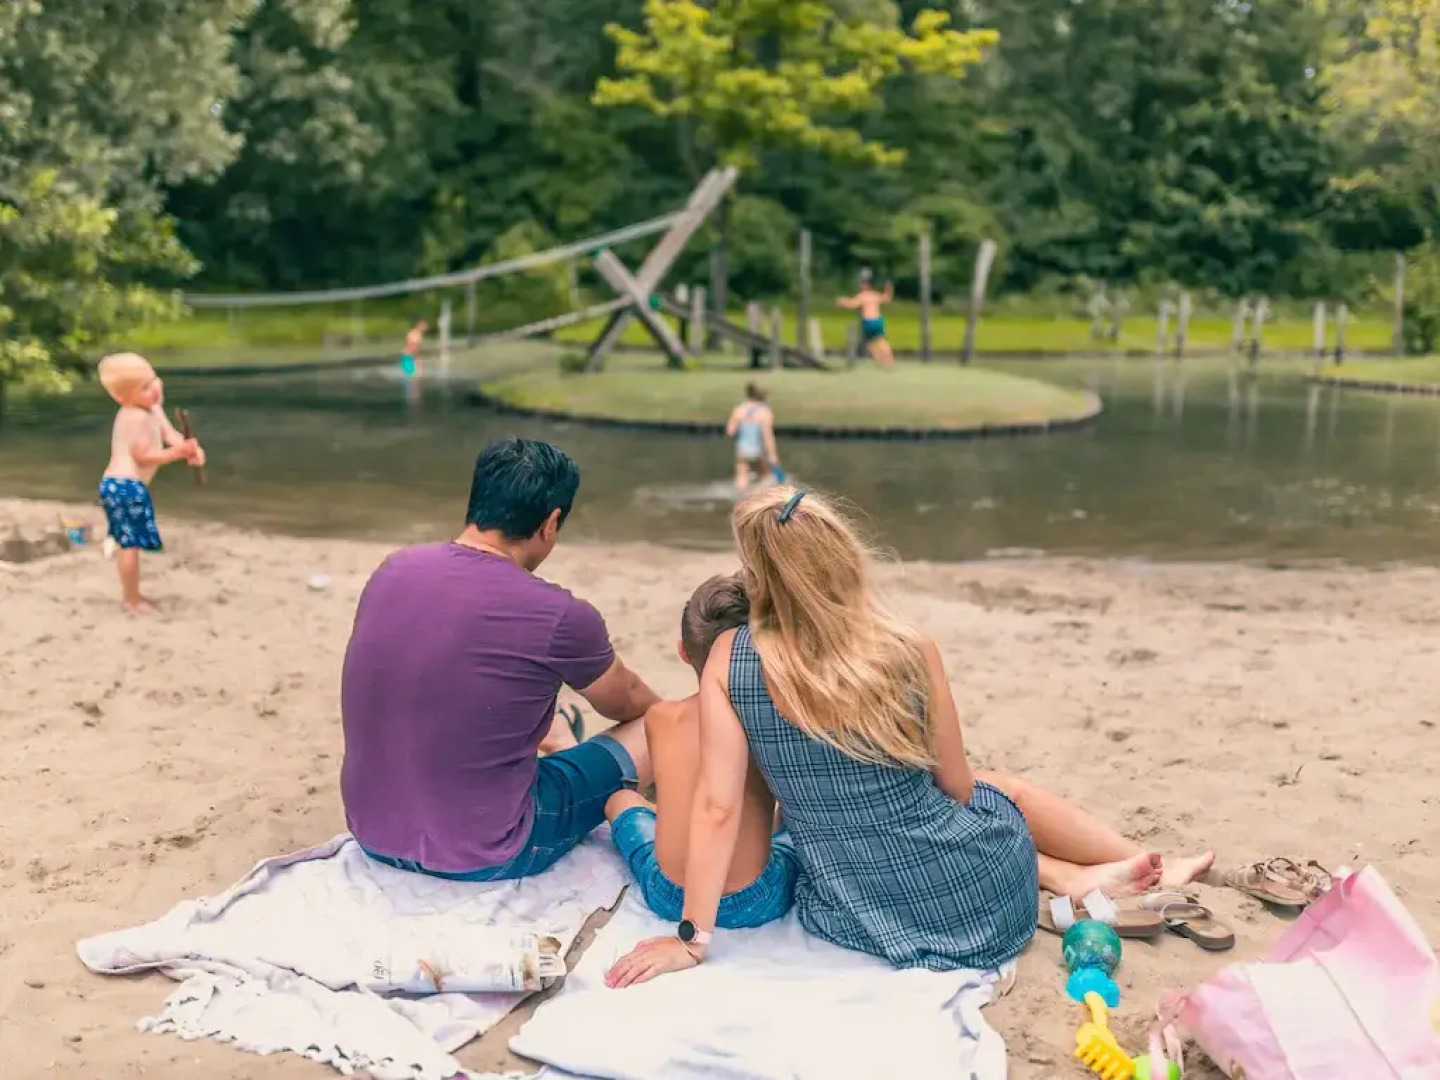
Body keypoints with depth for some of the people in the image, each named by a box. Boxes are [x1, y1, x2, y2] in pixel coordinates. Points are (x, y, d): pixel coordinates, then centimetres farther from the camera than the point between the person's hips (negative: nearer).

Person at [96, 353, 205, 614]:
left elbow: (171, 435, 2)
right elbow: (142, 456, -21)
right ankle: (133, 600, 6)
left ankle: (129, 595, 34)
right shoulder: (137, 417, -19)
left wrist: (191, 450, -18)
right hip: (127, 486, -11)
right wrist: (178, 453, -26)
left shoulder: (153, 409, 12)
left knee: (127, 543, 21)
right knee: (131, 544, -3)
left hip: (117, 484, 11)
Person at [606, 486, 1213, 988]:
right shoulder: (910, 653, -12)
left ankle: (1072, 878, 26)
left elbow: (717, 808, -15)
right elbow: (959, 790, 0)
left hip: (859, 920, 1)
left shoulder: (730, 659, -14)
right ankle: (1146, 865, 47)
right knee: (996, 787, 35)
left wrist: (692, 936, -7)